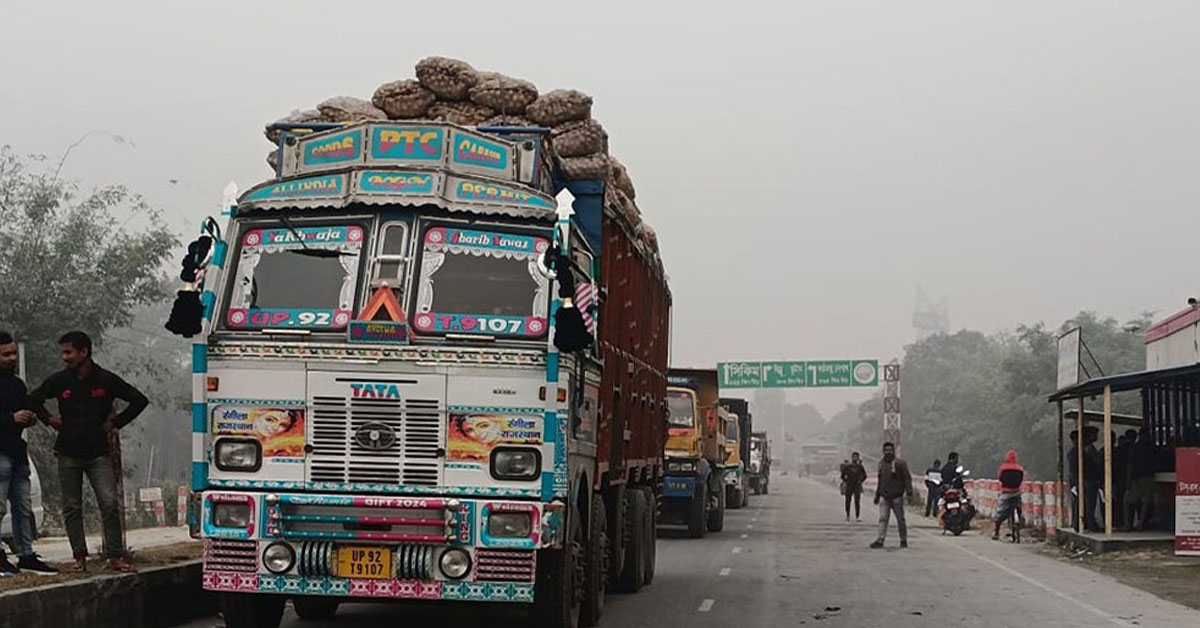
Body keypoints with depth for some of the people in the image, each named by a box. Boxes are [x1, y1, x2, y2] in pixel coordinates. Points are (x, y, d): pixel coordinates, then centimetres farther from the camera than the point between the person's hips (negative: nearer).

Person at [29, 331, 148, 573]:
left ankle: (115, 557, -5)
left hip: (98, 453, -2)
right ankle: (80, 556, 13)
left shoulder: (106, 380, -2)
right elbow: (33, 399, 19)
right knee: (72, 508, 5)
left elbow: (140, 400, 4)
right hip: (68, 454, 2)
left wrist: (115, 423, 1)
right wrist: (49, 420, 7)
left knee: (110, 503, -10)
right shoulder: (58, 381, 3)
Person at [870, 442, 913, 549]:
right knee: (883, 518, -4)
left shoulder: (900, 463, -4)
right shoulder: (881, 464, 14)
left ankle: (903, 540, 14)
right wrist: (877, 495, 23)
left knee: (900, 519, 5)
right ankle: (880, 540, -9)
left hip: (896, 496, -5)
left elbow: (907, 478, -8)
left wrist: (909, 490, -22)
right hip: (884, 497, 5)